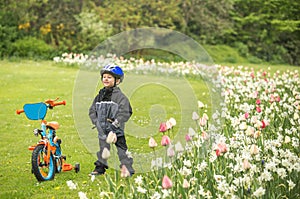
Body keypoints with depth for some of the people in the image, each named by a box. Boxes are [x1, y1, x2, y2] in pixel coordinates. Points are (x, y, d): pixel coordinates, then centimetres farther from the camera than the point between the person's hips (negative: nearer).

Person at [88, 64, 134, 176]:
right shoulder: (100, 96, 10)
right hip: (103, 129, 6)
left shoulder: (119, 96, -9)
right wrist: (96, 122, 1)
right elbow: (92, 110, 15)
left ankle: (128, 169, 6)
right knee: (103, 148, 15)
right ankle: (100, 168, 27)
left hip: (116, 130, -5)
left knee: (122, 149, -1)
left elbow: (125, 112, -14)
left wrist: (116, 122, -18)